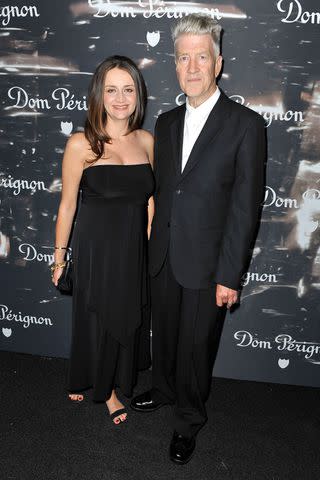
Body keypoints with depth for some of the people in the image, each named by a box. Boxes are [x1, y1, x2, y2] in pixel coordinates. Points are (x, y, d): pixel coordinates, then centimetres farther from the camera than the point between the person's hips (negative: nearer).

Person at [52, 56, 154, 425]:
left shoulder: (146, 141, 0)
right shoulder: (81, 144, -12)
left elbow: (150, 198, 8)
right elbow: (67, 204, -6)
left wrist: (150, 240, 6)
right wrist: (59, 255, -2)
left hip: (135, 247, 4)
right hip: (96, 247, -4)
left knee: (129, 317, 19)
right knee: (99, 319, 14)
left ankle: (121, 378, 48)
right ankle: (105, 388, 41)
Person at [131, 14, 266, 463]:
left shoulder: (245, 124, -11)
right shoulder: (166, 121, 7)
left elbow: (246, 206, -13)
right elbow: (159, 189, 11)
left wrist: (230, 275, -15)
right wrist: (151, 243, 7)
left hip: (206, 263, -5)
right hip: (163, 257, 5)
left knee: (196, 346, 11)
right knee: (164, 334, 22)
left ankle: (188, 421, 36)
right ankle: (164, 390, 49)